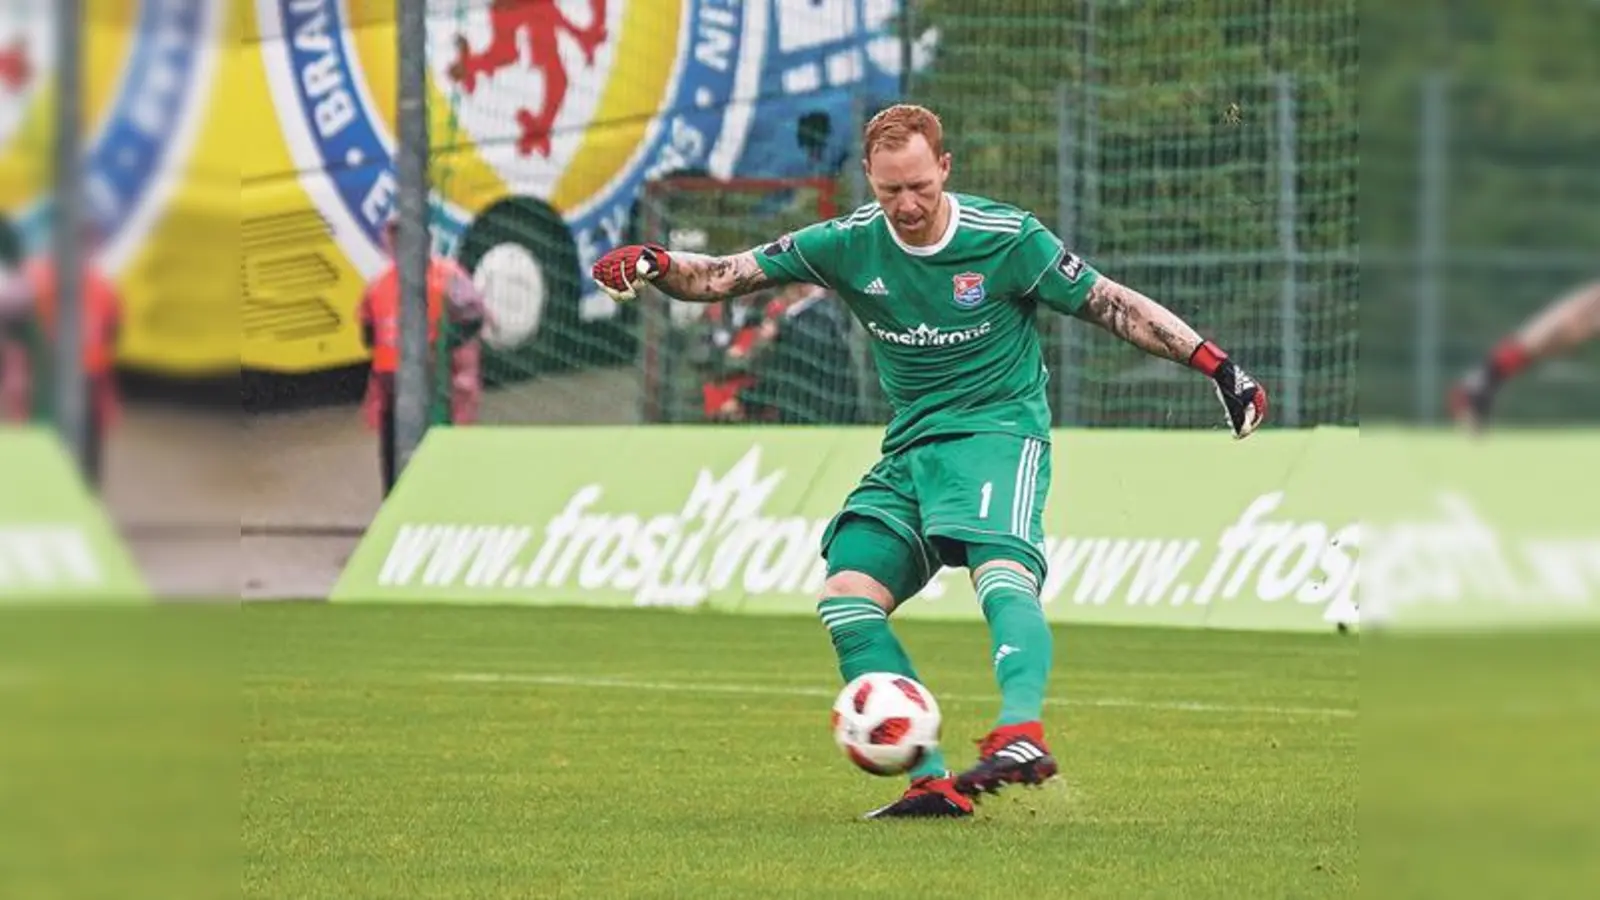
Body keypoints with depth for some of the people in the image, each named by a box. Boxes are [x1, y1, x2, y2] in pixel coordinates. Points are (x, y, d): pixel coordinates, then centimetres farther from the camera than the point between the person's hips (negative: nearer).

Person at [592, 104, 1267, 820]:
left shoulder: (1007, 239, -9)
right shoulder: (849, 244, -1)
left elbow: (1113, 306, 0)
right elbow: (721, 278, 1)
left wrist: (1215, 365, -5)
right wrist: (656, 266, -20)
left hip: (999, 432, -5)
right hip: (909, 447, 5)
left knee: (1002, 575, -32)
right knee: (846, 598, -11)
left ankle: (1022, 733, -51)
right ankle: (934, 781, -13)